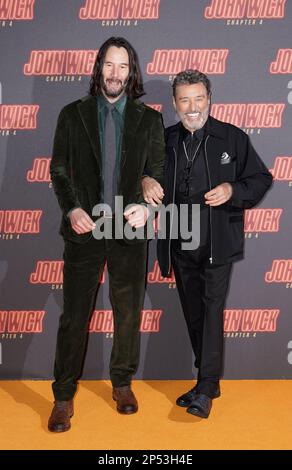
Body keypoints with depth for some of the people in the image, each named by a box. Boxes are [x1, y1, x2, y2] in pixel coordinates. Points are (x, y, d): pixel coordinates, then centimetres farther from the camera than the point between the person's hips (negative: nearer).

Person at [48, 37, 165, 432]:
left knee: (128, 314, 12)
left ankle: (122, 383, 31)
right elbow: (59, 169, 5)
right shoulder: (73, 114, 6)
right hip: (84, 228, -1)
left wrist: (146, 207, -13)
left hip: (130, 230, 1)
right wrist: (71, 209, -11)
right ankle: (64, 397, 17)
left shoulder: (149, 120, 7)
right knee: (74, 316, 3)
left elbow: (159, 173, 6)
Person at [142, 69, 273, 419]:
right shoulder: (165, 140, 7)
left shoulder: (233, 138, -1)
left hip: (217, 243, -4)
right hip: (180, 244, 4)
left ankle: (206, 387, 0)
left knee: (212, 310, -9)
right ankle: (207, 381, 27)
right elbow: (141, 169, 19)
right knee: (193, 314, 12)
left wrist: (233, 190, -16)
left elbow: (261, 178, 3)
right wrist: (145, 181, -5)